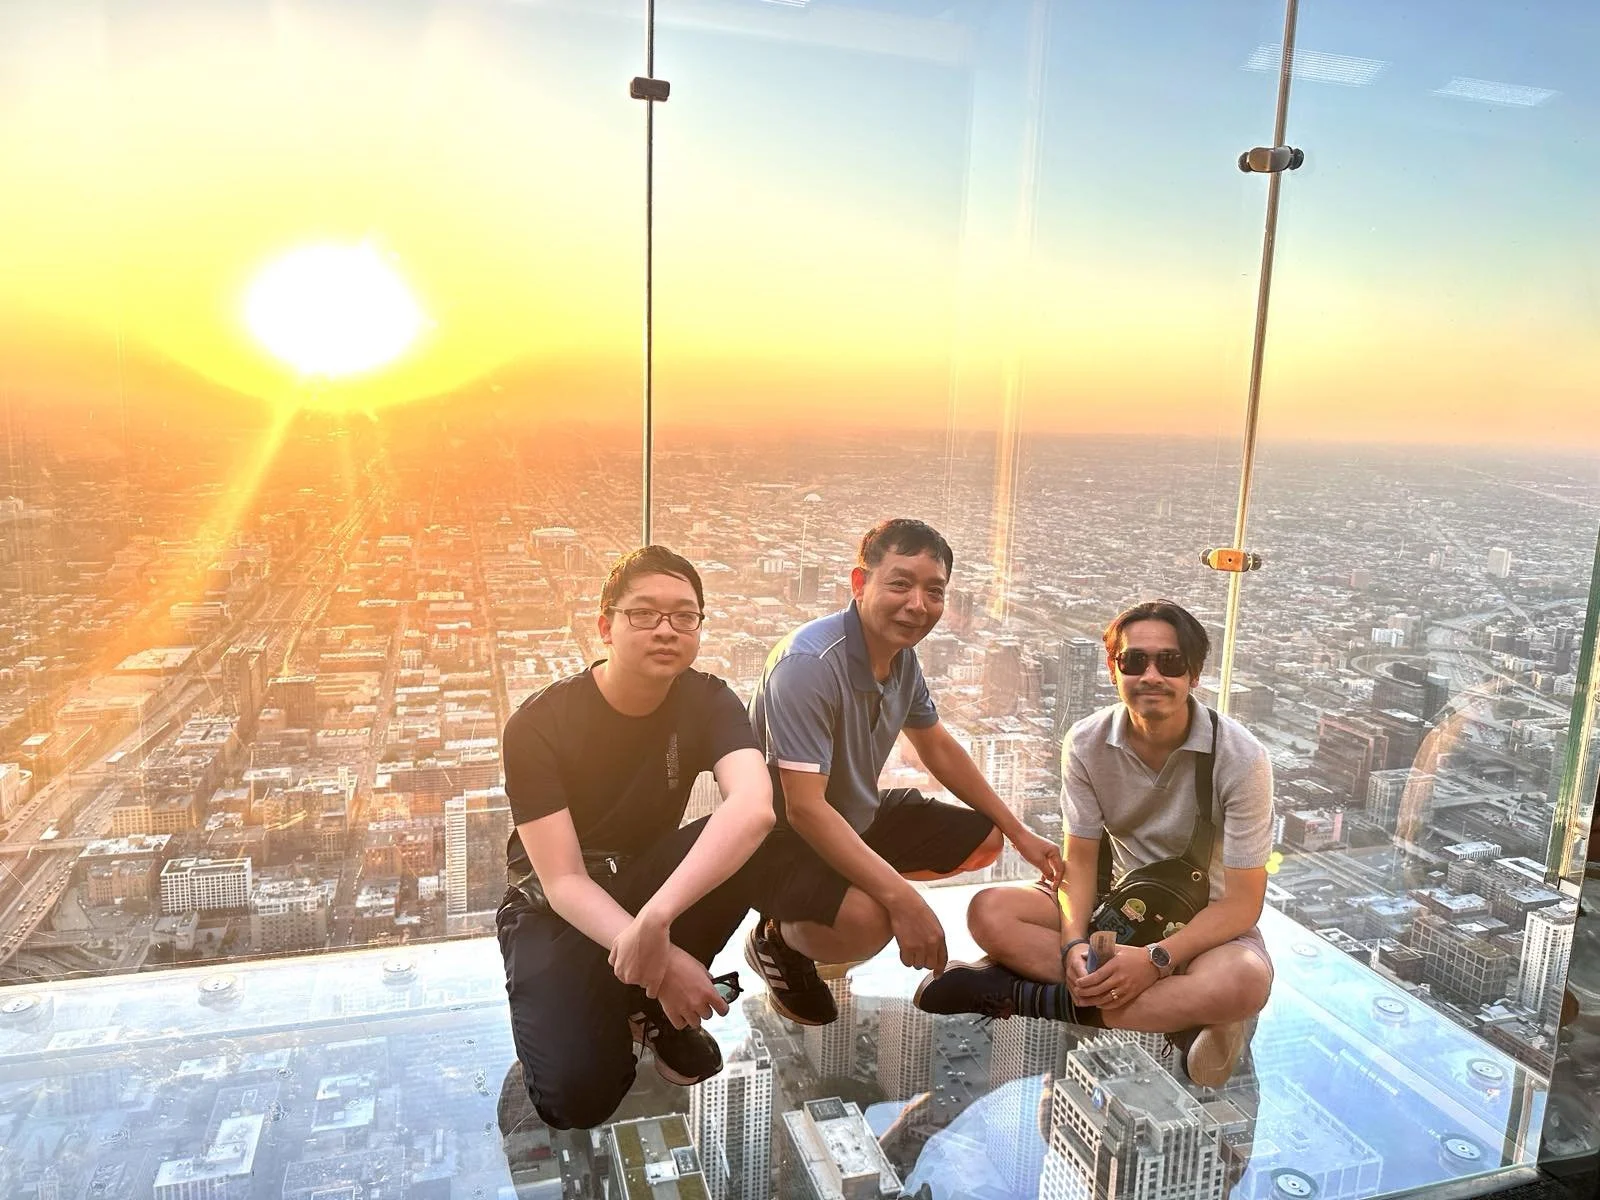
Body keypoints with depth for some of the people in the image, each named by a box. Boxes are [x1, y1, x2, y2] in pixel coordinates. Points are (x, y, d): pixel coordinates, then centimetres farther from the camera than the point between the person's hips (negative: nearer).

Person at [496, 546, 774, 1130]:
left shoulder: (707, 701, -15)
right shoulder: (538, 724, -21)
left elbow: (753, 807, -35)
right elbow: (564, 881, -23)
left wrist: (655, 919, -48)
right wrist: (658, 956, -38)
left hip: (649, 881, 3)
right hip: (558, 909, -3)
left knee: (748, 843, -28)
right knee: (578, 1095, -24)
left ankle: (656, 1007, -6)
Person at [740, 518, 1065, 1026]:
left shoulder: (902, 656, -4)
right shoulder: (809, 663, -30)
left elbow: (937, 747, 12)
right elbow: (805, 808, -33)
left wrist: (1019, 832, 12)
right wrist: (902, 897, -37)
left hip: (858, 819, 9)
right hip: (780, 838, -9)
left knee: (983, 838, 12)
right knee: (868, 918, -35)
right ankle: (778, 938, 0)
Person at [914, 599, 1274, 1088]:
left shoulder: (1241, 758, -21)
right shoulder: (1087, 743, -12)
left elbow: (1242, 902, -18)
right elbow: (1080, 858, -6)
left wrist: (1156, 959, -31)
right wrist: (1074, 943, -26)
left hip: (1207, 920, -3)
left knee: (1243, 983, -39)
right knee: (989, 912, -20)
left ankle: (1024, 995, -28)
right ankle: (1175, 1016, -23)